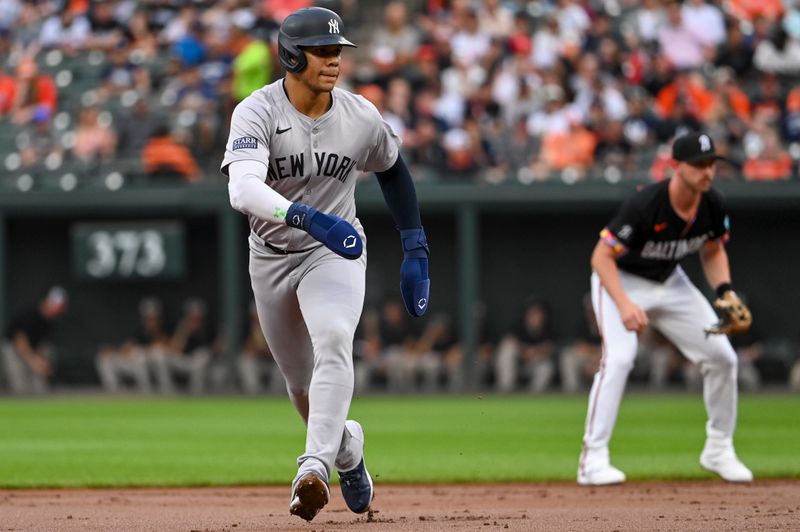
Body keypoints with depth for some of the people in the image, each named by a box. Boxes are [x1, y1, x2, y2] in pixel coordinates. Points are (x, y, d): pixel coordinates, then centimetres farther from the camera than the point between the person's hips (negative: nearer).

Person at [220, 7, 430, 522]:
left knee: (333, 342, -30)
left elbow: (393, 170, 11)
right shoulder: (256, 113, -21)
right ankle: (346, 444, 45)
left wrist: (415, 250, 8)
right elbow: (244, 190, -38)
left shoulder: (361, 117, -11)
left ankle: (316, 468, -40)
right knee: (301, 383, 13)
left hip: (336, 252, -1)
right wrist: (308, 217, -54)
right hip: (272, 256, 1)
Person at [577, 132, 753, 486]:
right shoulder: (644, 205, -33)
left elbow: (713, 252, 6)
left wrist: (725, 291, -12)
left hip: (670, 283, 6)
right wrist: (624, 304, -41)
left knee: (721, 356, 1)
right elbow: (601, 257, -28)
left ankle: (718, 450, 19)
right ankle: (593, 459, -24)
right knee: (618, 357, -28)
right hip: (620, 281, -6)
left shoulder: (713, 205, -13)